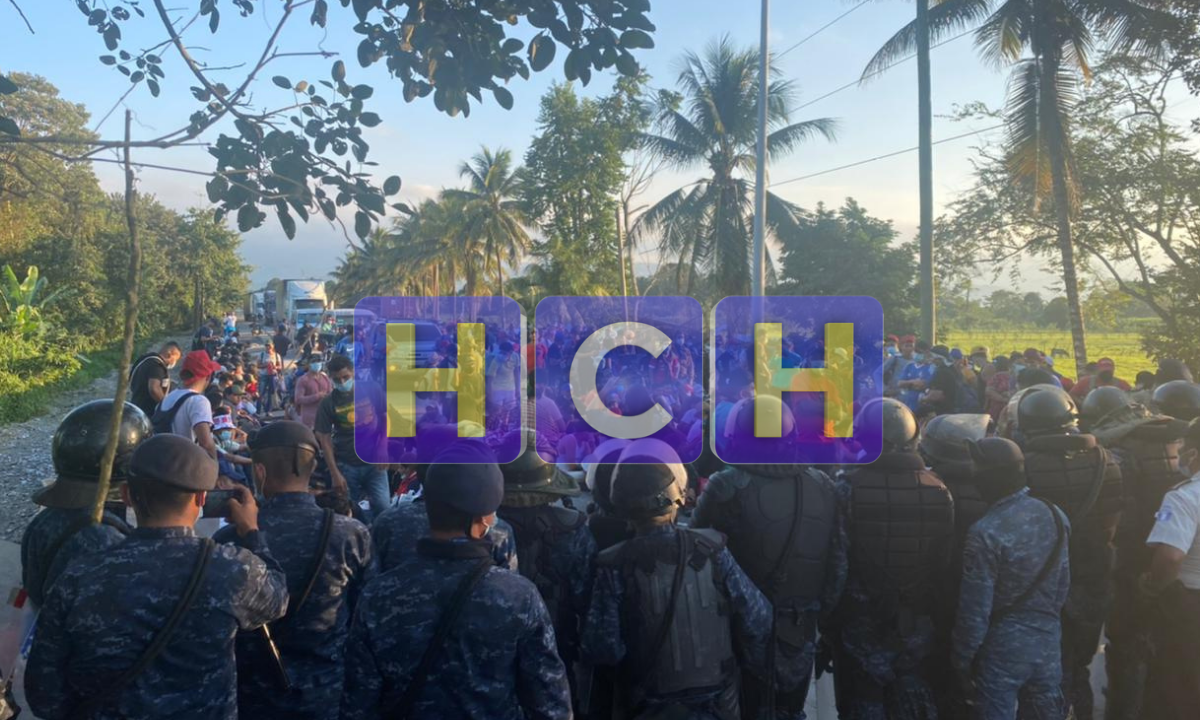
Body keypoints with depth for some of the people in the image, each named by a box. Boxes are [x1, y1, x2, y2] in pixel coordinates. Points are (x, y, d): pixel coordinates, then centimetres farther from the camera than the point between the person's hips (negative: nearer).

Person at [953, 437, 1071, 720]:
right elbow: (1063, 583, 8)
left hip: (1002, 647, -6)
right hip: (1048, 643, 6)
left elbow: (975, 610, -17)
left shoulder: (986, 532, -22)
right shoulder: (1055, 515, -2)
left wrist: (962, 660, -6)